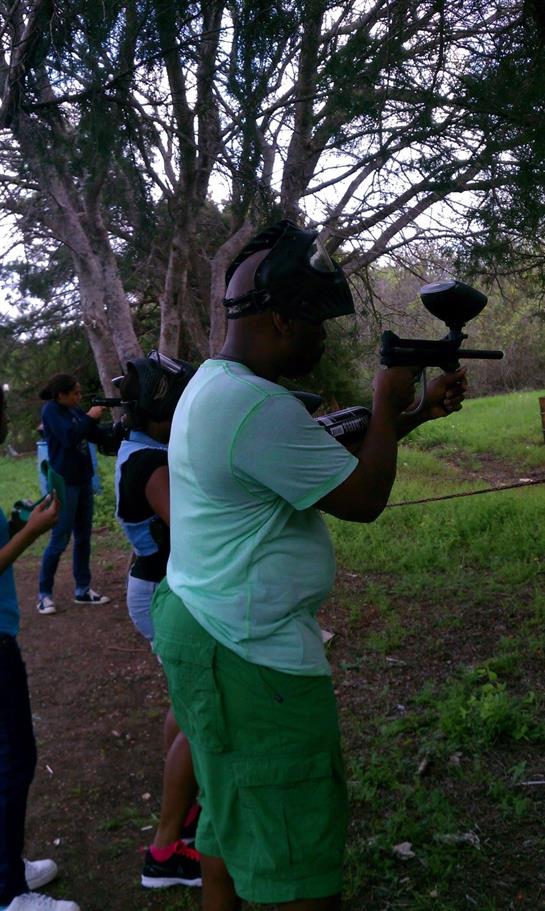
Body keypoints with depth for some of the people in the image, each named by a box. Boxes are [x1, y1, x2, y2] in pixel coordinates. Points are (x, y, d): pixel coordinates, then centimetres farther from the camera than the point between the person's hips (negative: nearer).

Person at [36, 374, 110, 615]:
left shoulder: (75, 411, 9)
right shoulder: (51, 410, -10)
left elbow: (98, 436, 11)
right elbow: (69, 437, -23)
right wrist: (89, 417, -13)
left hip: (83, 480, 7)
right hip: (64, 483, -7)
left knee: (83, 537, 11)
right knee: (60, 540, -4)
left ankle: (83, 590, 19)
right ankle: (44, 594, 7)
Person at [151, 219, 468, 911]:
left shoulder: (213, 386, 10)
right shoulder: (258, 407, -25)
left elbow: (332, 456, 14)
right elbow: (365, 497, -17)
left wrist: (414, 413, 11)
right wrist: (387, 402, -3)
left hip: (198, 625, 11)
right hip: (250, 656, -11)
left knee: (231, 812, 24)